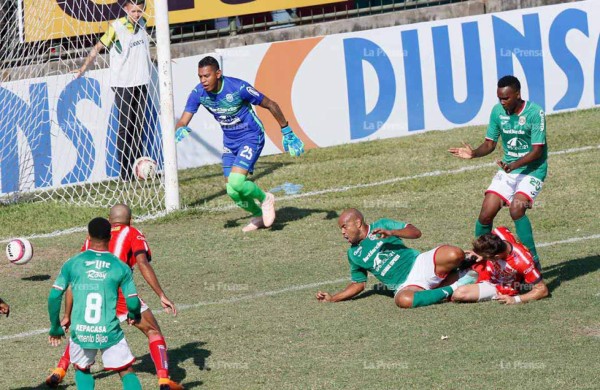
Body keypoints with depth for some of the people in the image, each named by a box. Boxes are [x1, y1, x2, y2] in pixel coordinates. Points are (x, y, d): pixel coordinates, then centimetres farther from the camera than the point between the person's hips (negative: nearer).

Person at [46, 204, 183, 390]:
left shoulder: (94, 237, 26)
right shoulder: (133, 234, 15)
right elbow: (143, 264, -3)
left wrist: (67, 316, 27)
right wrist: (162, 296, -6)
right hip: (120, 291, -4)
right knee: (153, 332, 9)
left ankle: (59, 371, 23)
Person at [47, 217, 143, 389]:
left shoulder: (72, 264, 2)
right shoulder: (121, 267, 0)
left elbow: (54, 297, 0)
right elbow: (133, 303, -1)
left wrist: (55, 328, 13)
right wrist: (134, 316, 23)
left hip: (80, 333, 1)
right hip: (109, 333, -1)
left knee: (82, 370, 26)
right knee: (127, 372, 15)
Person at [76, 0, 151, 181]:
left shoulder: (142, 24, 5)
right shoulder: (116, 27, -12)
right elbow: (98, 47, -8)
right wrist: (83, 68, -9)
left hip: (141, 82, 6)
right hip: (123, 84, -6)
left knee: (138, 126, 8)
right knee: (125, 127, -6)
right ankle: (125, 171, -5)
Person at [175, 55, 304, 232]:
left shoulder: (239, 88, -26)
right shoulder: (198, 94, -14)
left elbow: (270, 105, -13)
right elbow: (182, 122, -13)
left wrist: (287, 133, -7)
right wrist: (180, 130, -39)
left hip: (251, 136, -6)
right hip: (230, 141, 6)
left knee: (236, 182, -23)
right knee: (233, 192, 3)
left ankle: (265, 199, 7)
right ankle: (259, 216, 32)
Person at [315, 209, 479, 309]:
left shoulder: (382, 226, 8)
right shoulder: (353, 254, 17)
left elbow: (416, 232, -1)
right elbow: (358, 284, 25)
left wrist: (392, 232, -18)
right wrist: (332, 298, 15)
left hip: (419, 264, -1)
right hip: (404, 285, 1)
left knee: (455, 254, -31)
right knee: (403, 300, -41)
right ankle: (451, 289, -21)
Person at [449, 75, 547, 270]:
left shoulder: (535, 113, -17)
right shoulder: (497, 111, -1)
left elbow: (537, 150, -19)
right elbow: (490, 143, 8)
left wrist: (514, 165, -32)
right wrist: (474, 153, -14)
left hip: (533, 169, -6)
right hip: (508, 168, 6)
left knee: (516, 208, -28)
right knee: (486, 214, -4)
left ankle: (533, 261, -20)